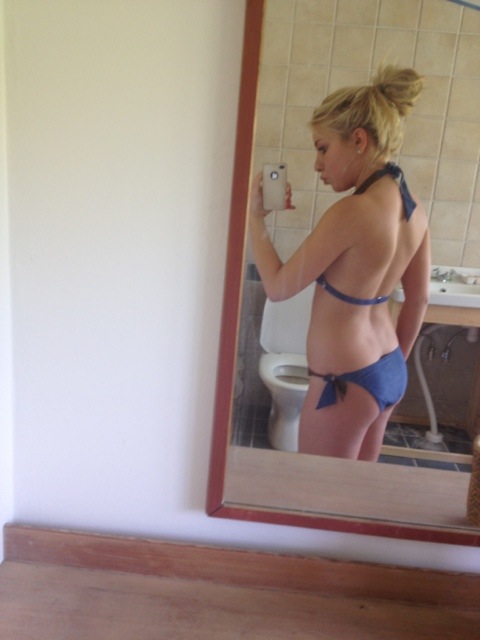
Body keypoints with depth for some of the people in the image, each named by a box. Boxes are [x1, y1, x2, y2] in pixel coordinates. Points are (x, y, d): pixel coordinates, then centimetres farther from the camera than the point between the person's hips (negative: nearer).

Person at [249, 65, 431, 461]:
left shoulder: (351, 212, -24)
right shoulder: (414, 208, 1)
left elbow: (279, 287, -16)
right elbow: (419, 299, 10)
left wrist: (255, 216, -5)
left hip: (345, 380, -8)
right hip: (390, 372, 9)